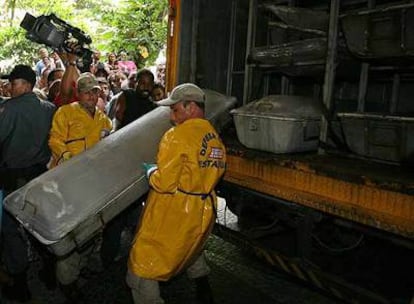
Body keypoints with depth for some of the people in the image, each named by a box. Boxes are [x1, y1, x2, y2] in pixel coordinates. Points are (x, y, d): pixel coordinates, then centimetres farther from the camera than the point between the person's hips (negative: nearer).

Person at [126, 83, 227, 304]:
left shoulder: (177, 135, -17)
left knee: (141, 269, 5)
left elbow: (164, 182, -20)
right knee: (192, 248, 36)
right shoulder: (215, 138, 5)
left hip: (173, 215, -8)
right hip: (203, 212, 8)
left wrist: (150, 171, -2)